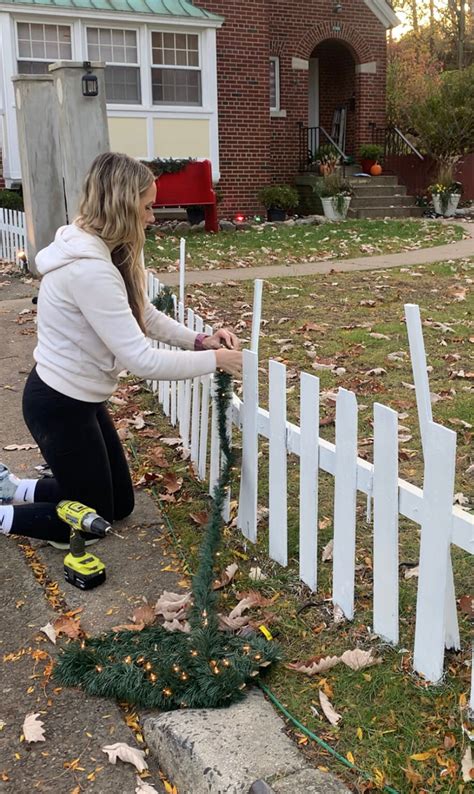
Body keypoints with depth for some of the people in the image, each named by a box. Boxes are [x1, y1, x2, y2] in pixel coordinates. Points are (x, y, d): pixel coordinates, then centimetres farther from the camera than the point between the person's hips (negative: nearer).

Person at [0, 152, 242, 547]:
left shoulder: (97, 249, 2)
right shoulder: (89, 269, -30)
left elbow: (144, 314, 9)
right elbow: (141, 360, -30)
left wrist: (199, 340, -5)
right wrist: (214, 360, -19)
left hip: (78, 397, 9)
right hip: (60, 406, -9)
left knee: (120, 503, 19)